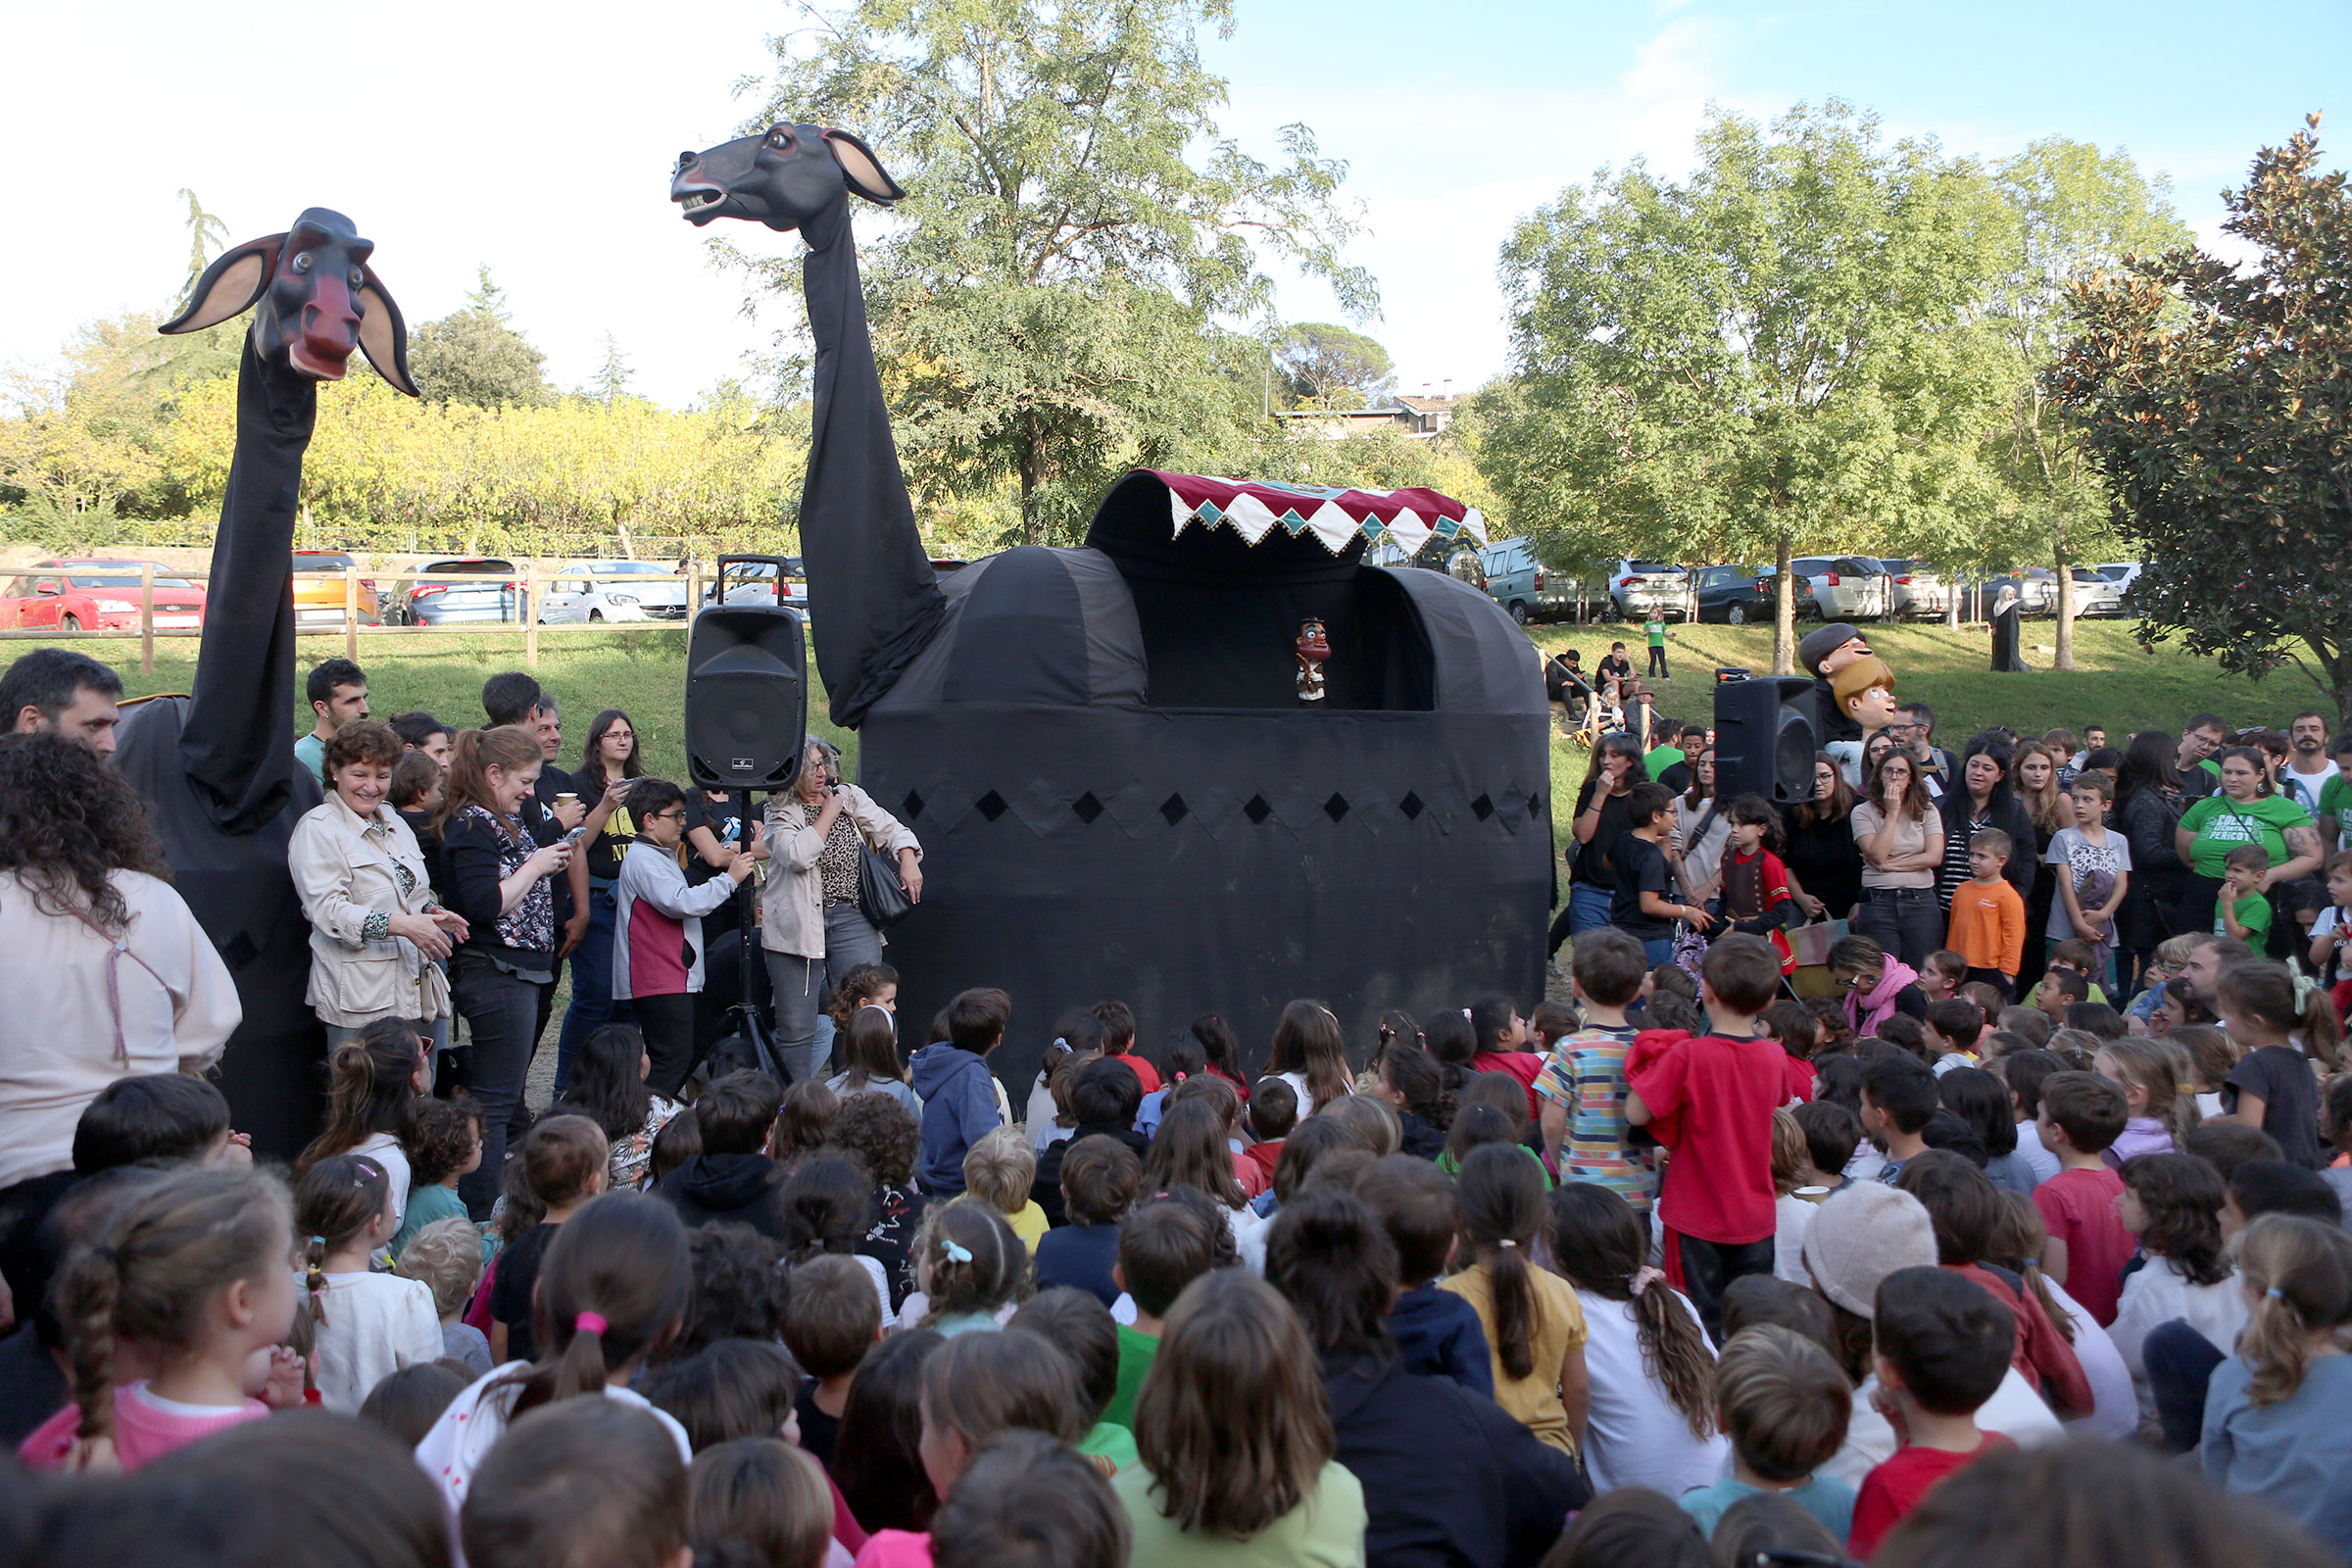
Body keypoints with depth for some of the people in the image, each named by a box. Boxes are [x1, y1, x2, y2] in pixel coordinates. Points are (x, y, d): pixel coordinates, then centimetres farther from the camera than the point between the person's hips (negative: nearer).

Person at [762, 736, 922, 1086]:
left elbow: (892, 830, 14)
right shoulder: (780, 812, 0)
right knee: (795, 1027, 0)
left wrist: (908, 862, -5)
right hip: (797, 923, -2)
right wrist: (828, 814, -7)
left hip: (851, 919, 3)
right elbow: (797, 854, -18)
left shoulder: (851, 796, 11)